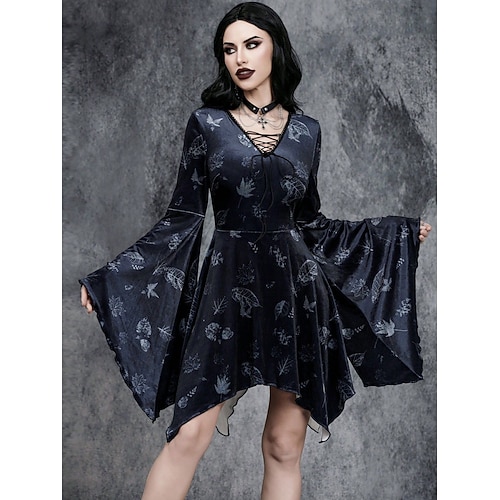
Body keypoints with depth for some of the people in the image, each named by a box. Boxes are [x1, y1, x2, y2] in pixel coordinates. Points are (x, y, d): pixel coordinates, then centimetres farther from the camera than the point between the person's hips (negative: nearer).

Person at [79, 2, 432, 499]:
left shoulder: (306, 130, 9)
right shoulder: (206, 123, 4)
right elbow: (183, 217, 4)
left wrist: (402, 233, 19)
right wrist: (109, 278, -4)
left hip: (297, 289, 2)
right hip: (227, 286, -2)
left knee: (285, 444, 5)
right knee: (190, 435, -8)